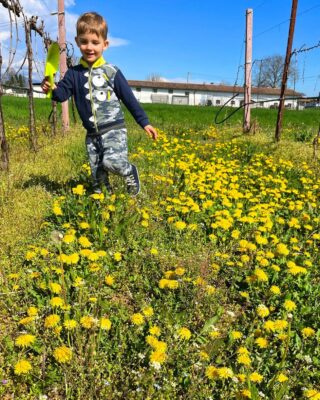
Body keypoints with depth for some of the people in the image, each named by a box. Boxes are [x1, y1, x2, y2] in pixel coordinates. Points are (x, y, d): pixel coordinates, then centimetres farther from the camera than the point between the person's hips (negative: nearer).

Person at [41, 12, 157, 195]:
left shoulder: (112, 72, -4)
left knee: (112, 161, -26)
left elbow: (129, 98, -1)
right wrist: (51, 88, -28)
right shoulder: (74, 73, 3)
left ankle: (131, 172, 6)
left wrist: (144, 122, -1)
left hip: (114, 129, -3)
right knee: (97, 176, 10)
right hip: (92, 134, 4)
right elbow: (62, 93, -4)